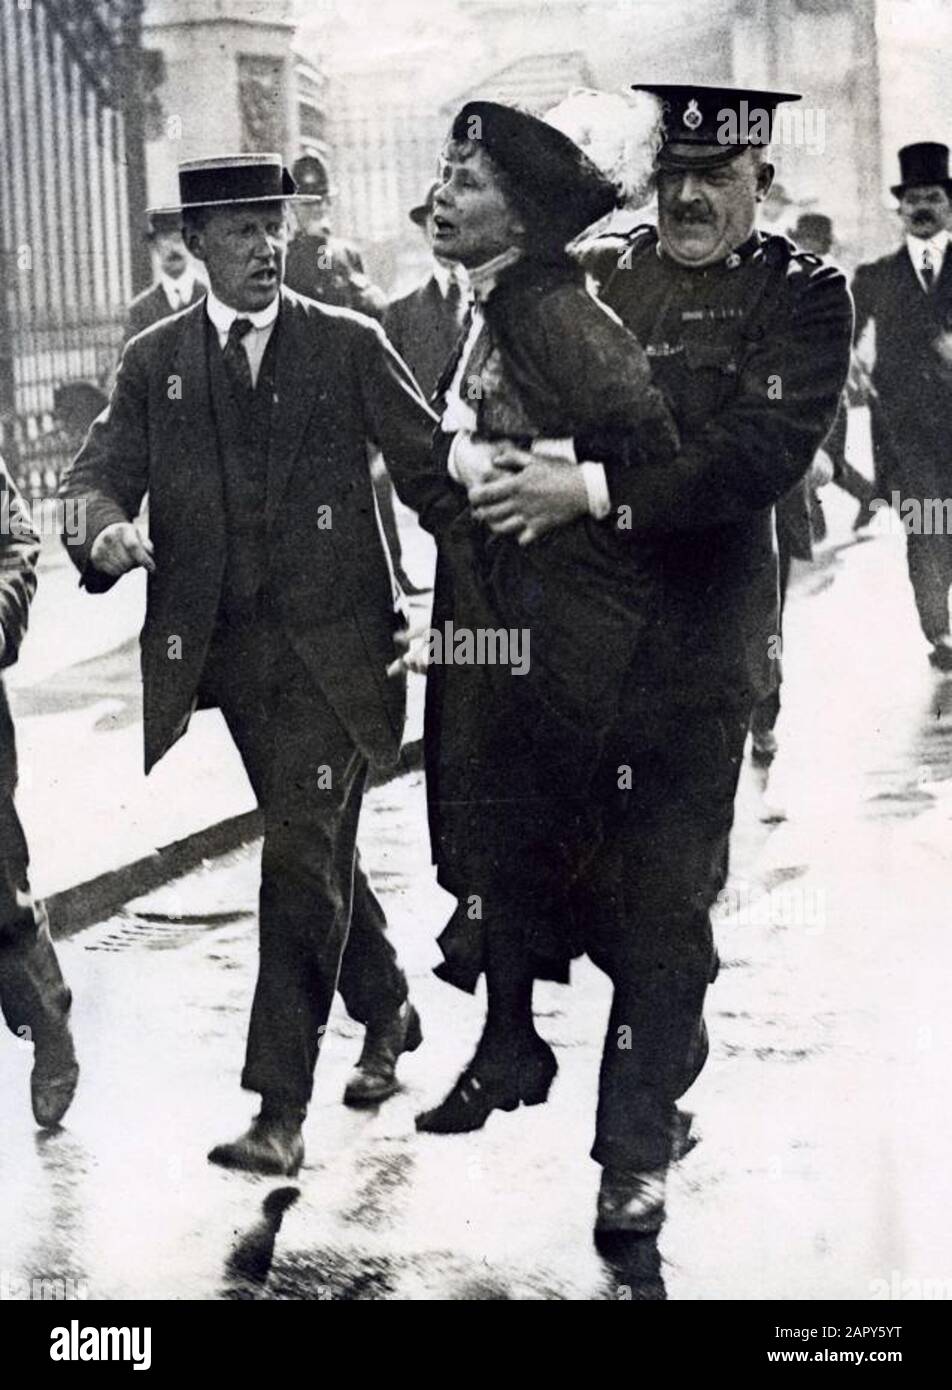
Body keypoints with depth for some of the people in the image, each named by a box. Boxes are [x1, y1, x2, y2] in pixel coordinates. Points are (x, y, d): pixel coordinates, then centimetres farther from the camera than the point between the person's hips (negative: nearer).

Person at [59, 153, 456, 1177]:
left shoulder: (350, 346, 1)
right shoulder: (154, 361, 8)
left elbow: (430, 470, 3)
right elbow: (98, 471, 3)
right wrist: (106, 527, -21)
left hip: (333, 641, -3)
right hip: (225, 648, 3)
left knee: (303, 852, -10)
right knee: (314, 846, 16)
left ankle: (280, 1109, -7)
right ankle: (386, 1013, 40)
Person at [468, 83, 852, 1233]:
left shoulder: (801, 297, -3)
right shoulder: (594, 278, 9)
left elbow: (764, 454, -17)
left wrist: (596, 490, -22)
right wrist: (508, 463, -6)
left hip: (698, 650, -4)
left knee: (669, 897, 0)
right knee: (589, 879, 11)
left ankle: (636, 1152, 11)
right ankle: (673, 1047, 38)